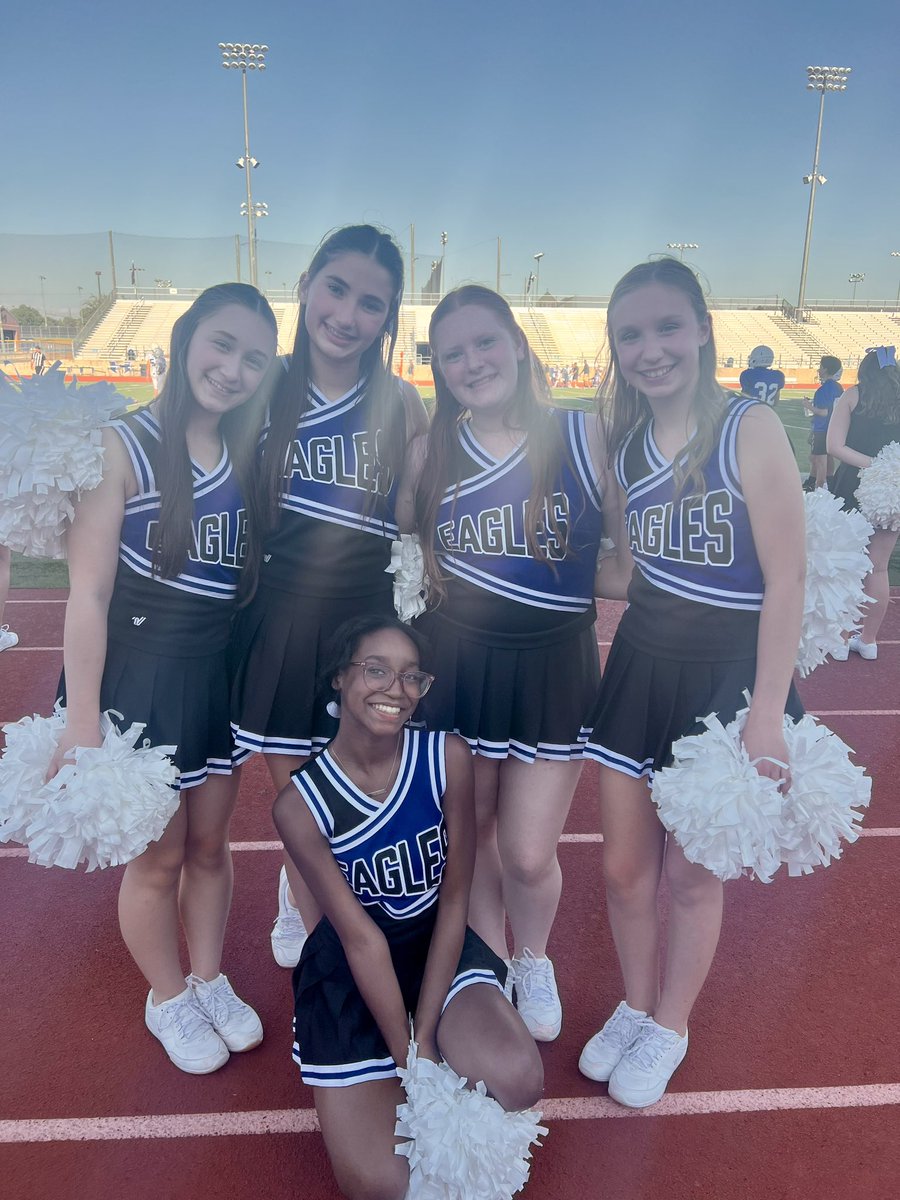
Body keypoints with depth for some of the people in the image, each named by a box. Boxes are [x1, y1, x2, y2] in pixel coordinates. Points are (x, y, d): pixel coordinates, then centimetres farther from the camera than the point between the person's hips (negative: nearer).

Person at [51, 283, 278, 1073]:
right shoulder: (124, 447, -15)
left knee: (210, 843, 19)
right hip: (140, 675, -4)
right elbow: (88, 595, -17)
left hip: (223, 673, 5)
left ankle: (210, 981, 42)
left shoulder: (248, 454, 2)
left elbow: (259, 571, 7)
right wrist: (82, 726, -17)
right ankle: (169, 1001, 37)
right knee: (159, 857, 12)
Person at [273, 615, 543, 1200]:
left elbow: (454, 901, -11)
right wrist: (408, 1060, -17)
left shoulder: (449, 758, -16)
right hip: (351, 968, -1)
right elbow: (360, 939, -16)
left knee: (516, 1079, -27)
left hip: (439, 942, 1)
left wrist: (425, 1039, -15)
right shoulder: (301, 801, -18)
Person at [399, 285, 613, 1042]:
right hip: (456, 663, 2)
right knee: (470, 832, 14)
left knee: (529, 855, 1)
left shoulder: (584, 437, -7)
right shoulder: (431, 453, 0)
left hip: (554, 666, -2)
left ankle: (534, 963, 36)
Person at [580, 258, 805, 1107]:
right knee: (624, 867, 14)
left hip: (726, 676, -5)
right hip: (640, 669, 5)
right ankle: (633, 1007, 40)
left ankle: (668, 1027, 37)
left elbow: (786, 581, -15)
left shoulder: (751, 430, -14)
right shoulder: (624, 446, 3)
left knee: (689, 874, 12)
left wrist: (767, 714, -17)